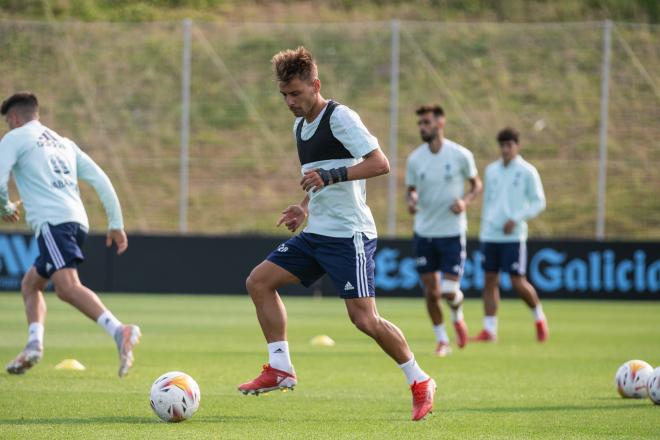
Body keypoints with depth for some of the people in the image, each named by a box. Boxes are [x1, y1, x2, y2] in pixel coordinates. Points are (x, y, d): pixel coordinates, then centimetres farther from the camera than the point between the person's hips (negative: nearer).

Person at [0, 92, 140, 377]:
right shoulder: (64, 143, 29)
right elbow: (100, 180, 21)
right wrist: (116, 223, 19)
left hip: (52, 221, -8)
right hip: (78, 222, 8)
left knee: (67, 287, -25)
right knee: (30, 284, 23)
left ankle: (119, 332, -46)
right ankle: (34, 345, 2)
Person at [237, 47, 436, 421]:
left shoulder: (340, 117, -12)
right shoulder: (300, 126, 15)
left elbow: (380, 163, -20)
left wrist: (330, 176, -27)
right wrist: (305, 208, 13)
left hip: (349, 235, -9)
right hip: (316, 234, 9)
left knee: (364, 317, -14)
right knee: (259, 281, 1)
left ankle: (419, 381, 2)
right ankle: (280, 369, 4)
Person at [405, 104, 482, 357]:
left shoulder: (461, 155, -7)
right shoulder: (415, 159, -1)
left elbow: (476, 184, 5)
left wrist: (465, 201, -15)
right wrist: (410, 201, -12)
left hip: (452, 232, -2)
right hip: (424, 232, 3)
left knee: (449, 291, -8)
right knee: (431, 292, 2)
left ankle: (458, 317, 27)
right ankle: (441, 340, 20)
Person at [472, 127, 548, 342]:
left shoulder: (527, 171, -2)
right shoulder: (491, 170, 12)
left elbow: (539, 202, -3)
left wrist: (516, 219, -13)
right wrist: (484, 227, 16)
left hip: (513, 236, -4)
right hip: (490, 234, 5)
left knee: (518, 282, -7)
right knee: (490, 280, 1)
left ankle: (539, 316, 16)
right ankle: (489, 329, 3)